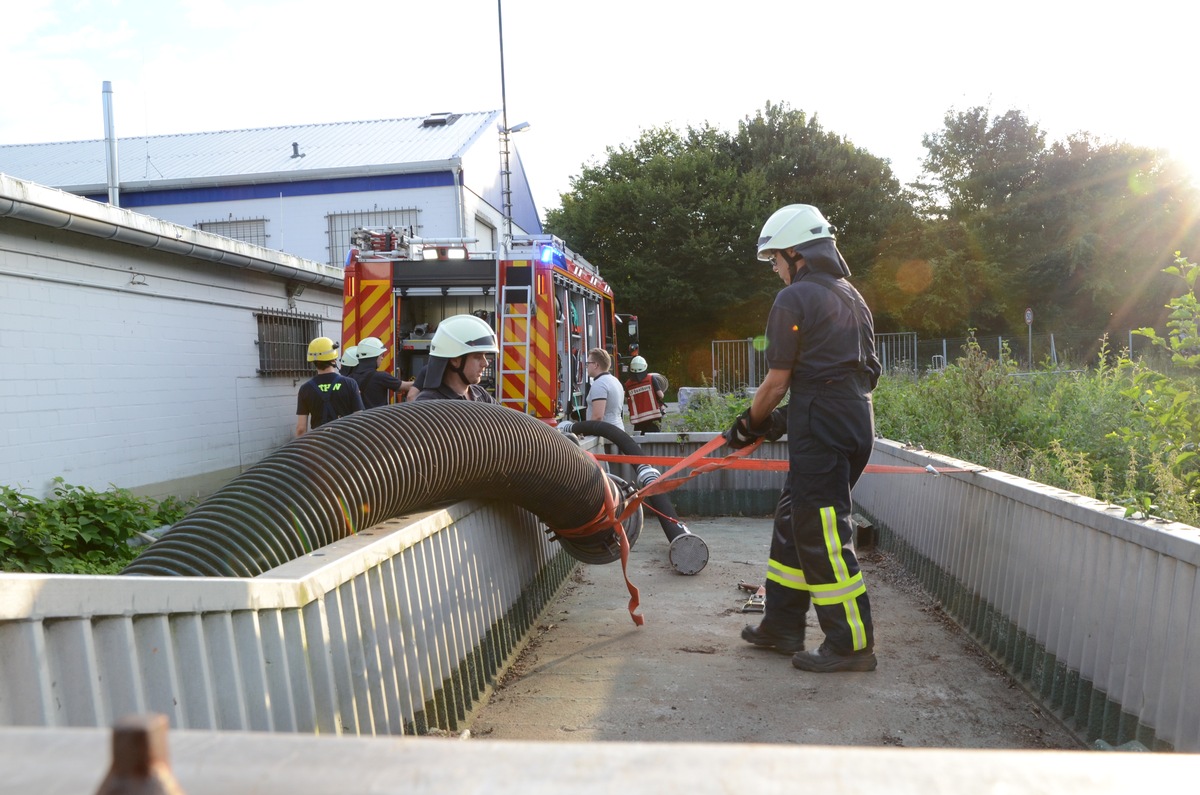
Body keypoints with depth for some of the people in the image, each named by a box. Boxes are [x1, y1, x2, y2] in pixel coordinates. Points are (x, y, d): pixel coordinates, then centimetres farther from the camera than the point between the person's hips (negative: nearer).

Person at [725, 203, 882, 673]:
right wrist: (783, 419, 21)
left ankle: (852, 644, 6)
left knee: (822, 533, -2)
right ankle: (783, 625, 25)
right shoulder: (851, 297, 19)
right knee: (795, 520, 16)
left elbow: (777, 382, -10)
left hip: (821, 429, -10)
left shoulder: (794, 300, -9)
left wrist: (749, 425, 7)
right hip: (857, 422, 10)